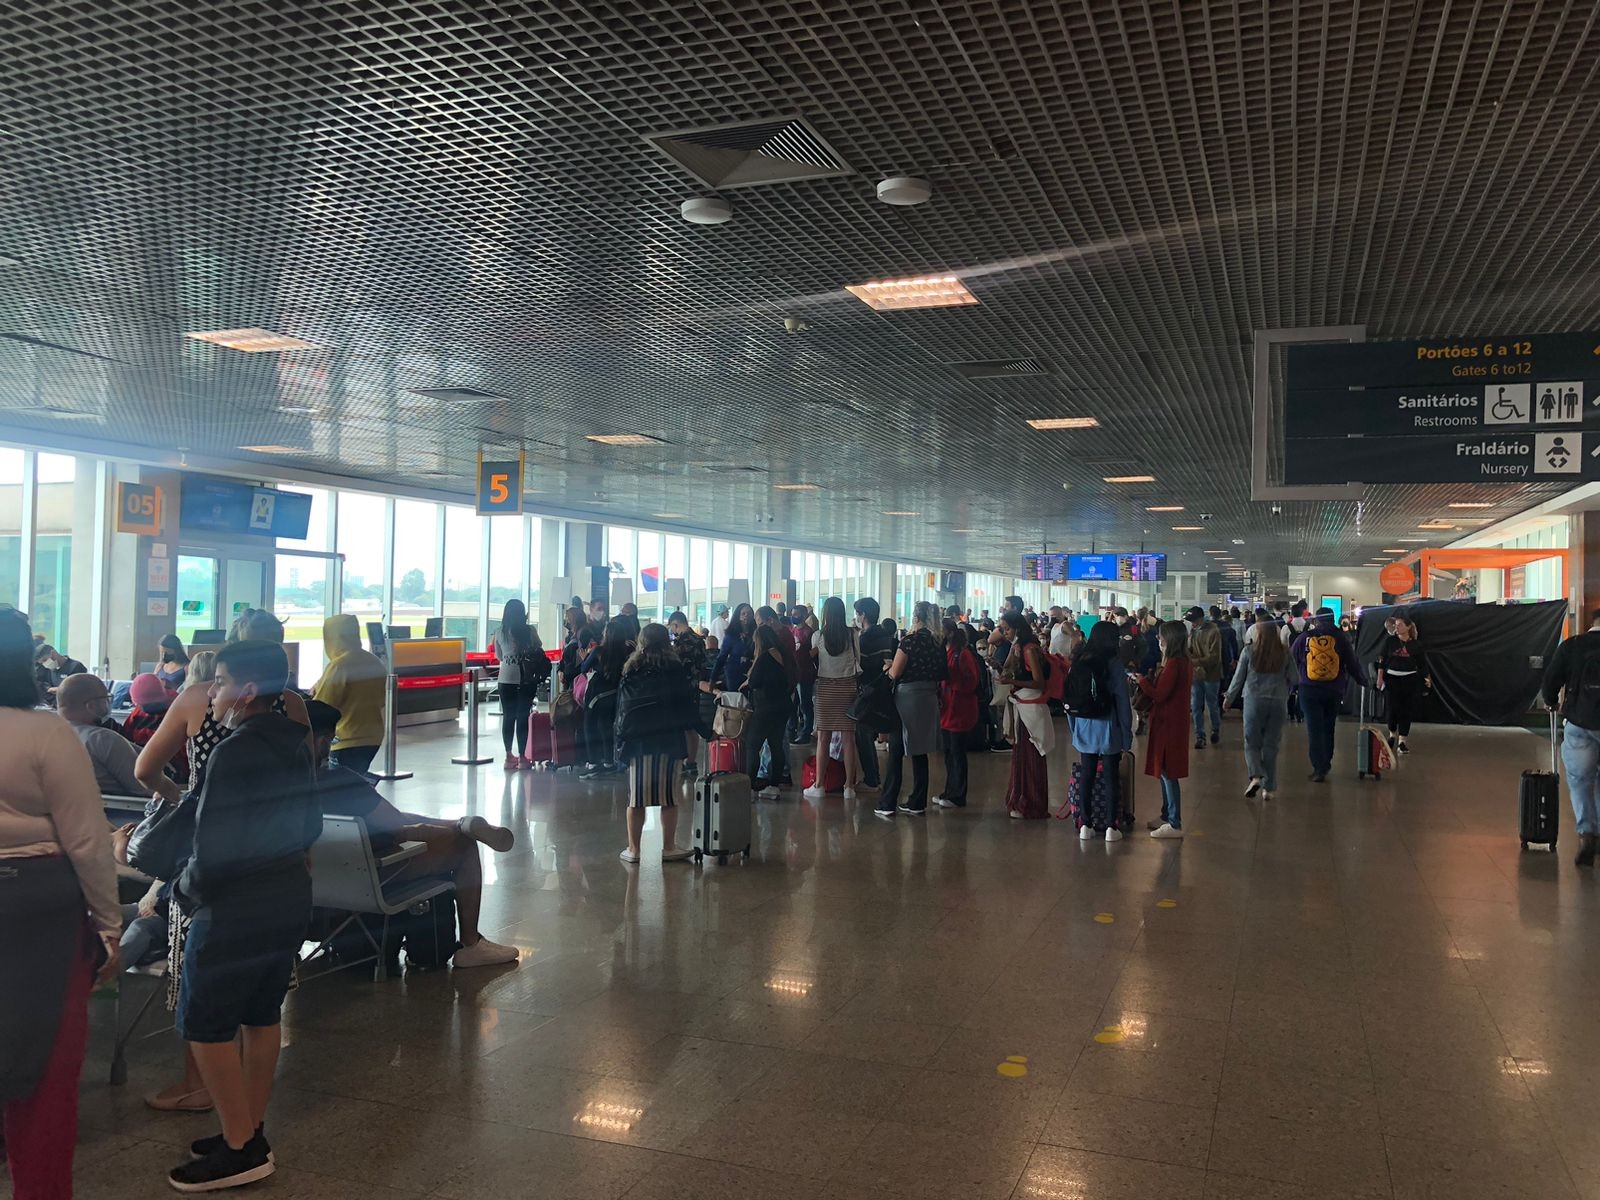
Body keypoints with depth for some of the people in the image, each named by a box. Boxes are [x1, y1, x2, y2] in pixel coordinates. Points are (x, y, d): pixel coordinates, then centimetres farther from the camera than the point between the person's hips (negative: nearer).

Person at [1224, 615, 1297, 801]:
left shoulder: (1249, 651, -6)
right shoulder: (1285, 653, -2)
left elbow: (1239, 677, 2)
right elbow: (1294, 679, 5)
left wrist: (1229, 698, 14)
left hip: (1254, 700, -2)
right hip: (1278, 702, 2)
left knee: (1252, 743, 9)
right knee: (1271, 746, 10)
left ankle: (1256, 776, -14)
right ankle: (1268, 788, 12)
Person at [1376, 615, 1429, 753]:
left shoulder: (1416, 644, 1)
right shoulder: (1390, 640, 1)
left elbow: (1422, 663, 5)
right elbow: (1382, 660, 3)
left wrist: (1426, 678, -6)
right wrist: (1380, 678, -1)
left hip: (1410, 680, 0)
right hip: (1392, 678, 0)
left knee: (1406, 711, -1)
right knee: (1393, 708, -2)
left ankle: (1401, 742, 4)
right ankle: (1392, 735, 24)